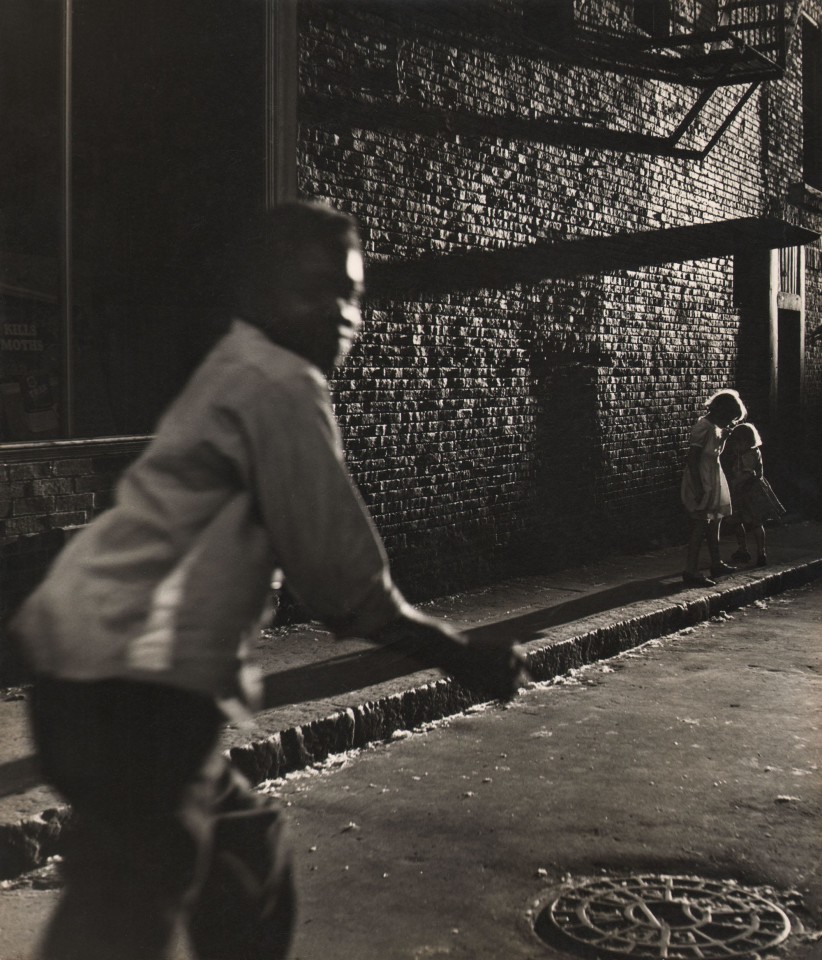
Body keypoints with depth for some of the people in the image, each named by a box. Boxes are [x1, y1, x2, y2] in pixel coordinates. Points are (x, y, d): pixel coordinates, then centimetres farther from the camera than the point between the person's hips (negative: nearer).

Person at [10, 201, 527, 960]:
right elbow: (339, 573, -15)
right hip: (133, 692, -10)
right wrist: (459, 655, -3)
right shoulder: (280, 383, -12)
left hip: (102, 680, 10)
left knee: (246, 844, 24)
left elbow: (302, 554, 25)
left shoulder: (238, 373, 19)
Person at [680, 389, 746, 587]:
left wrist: (725, 434, 7)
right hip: (701, 480, -10)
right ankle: (690, 571, -6)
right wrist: (698, 488, -25)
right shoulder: (704, 427, -19)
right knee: (700, 525, -8)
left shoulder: (716, 427, 9)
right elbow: (692, 458, -23)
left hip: (713, 480, 10)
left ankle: (716, 564, 30)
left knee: (714, 521, 18)